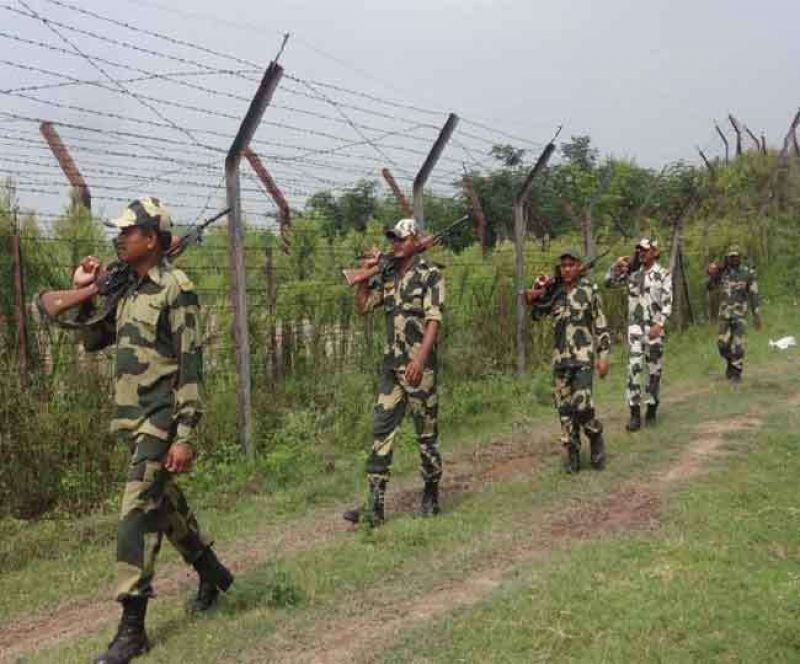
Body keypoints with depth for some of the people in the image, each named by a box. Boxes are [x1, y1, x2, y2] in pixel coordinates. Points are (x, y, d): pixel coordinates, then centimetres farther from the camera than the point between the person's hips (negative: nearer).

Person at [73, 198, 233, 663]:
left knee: (137, 514, -11)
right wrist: (83, 293, 9)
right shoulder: (128, 291, 12)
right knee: (165, 503, 19)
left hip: (160, 420, -9)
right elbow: (93, 341, 23)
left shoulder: (177, 290, -13)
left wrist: (185, 436, -22)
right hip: (132, 419, 9)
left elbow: (191, 367, -17)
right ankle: (213, 573, 38)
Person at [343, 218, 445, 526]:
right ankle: (375, 504, 2)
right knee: (381, 431, 1)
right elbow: (362, 306, 20)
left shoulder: (430, 274, -7)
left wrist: (420, 359, -27)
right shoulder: (387, 275, 13)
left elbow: (433, 320, -16)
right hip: (391, 365, 6)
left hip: (419, 366, -6)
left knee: (426, 432, 4)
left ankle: (431, 496, 19)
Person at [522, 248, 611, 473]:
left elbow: (601, 325, -1)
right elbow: (537, 314, 15)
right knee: (564, 407, 5)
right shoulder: (554, 291, 8)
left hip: (584, 356, -4)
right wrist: (533, 297, -5)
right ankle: (572, 453, 15)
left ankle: (596, 439, 13)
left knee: (582, 403, -14)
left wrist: (603, 356, -5)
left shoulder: (589, 290, -2)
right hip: (560, 357, 4)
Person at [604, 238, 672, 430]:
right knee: (634, 368, -7)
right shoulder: (632, 272, 7)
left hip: (654, 327, -2)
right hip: (635, 326, 2)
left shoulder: (663, 274, -3)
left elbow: (667, 303, -9)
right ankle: (635, 414, -6)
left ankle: (651, 410, 20)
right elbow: (609, 282, 10)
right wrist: (616, 266, -5)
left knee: (654, 369, 7)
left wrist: (659, 324, -20)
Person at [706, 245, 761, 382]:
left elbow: (754, 296, -3)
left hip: (740, 313, -3)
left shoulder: (748, 273, -5)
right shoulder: (723, 272, 4)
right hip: (724, 312, 3)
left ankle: (736, 372, 5)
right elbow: (709, 286, 9)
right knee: (723, 343, 1)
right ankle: (730, 362, 29)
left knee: (737, 344, -7)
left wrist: (757, 316, -6)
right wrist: (713, 276, -12)